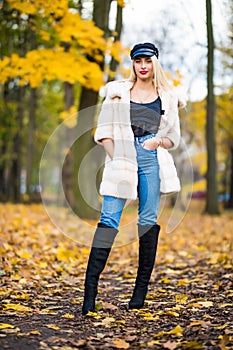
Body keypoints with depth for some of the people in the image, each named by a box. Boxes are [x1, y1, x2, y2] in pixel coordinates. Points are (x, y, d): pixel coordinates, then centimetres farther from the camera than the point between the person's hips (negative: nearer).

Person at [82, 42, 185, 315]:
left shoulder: (167, 97, 14)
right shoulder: (118, 91, 12)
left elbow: (174, 138, 14)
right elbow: (104, 131, 8)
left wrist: (158, 141, -8)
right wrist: (115, 158, -6)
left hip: (152, 160, 1)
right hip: (121, 159, -1)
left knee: (148, 221, 1)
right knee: (109, 218, -10)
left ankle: (141, 290, 8)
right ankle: (90, 287, -13)